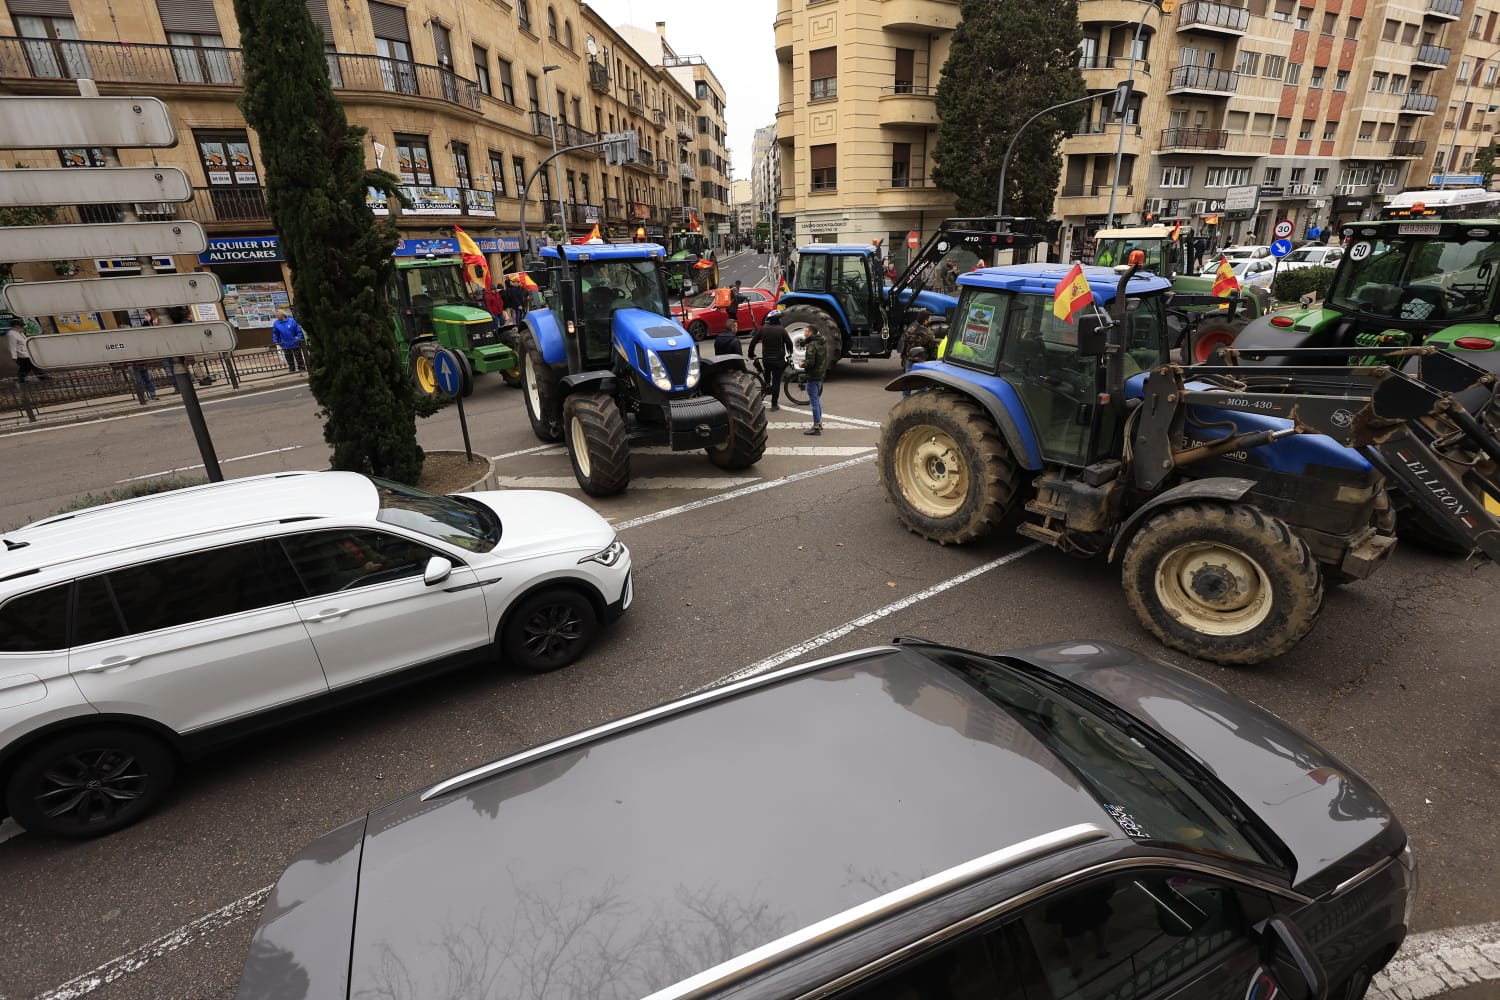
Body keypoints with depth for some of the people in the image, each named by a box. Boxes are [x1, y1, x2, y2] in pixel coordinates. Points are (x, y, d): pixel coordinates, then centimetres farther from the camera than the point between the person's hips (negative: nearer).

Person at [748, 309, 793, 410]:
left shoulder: (762, 329, -2)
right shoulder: (781, 329, -9)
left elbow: (753, 342, 3)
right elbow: (789, 343, -2)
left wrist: (751, 354, 17)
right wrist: (789, 354, 17)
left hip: (766, 359, 3)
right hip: (778, 359, -2)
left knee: (767, 375, 32)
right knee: (776, 382, 2)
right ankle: (774, 404, 3)